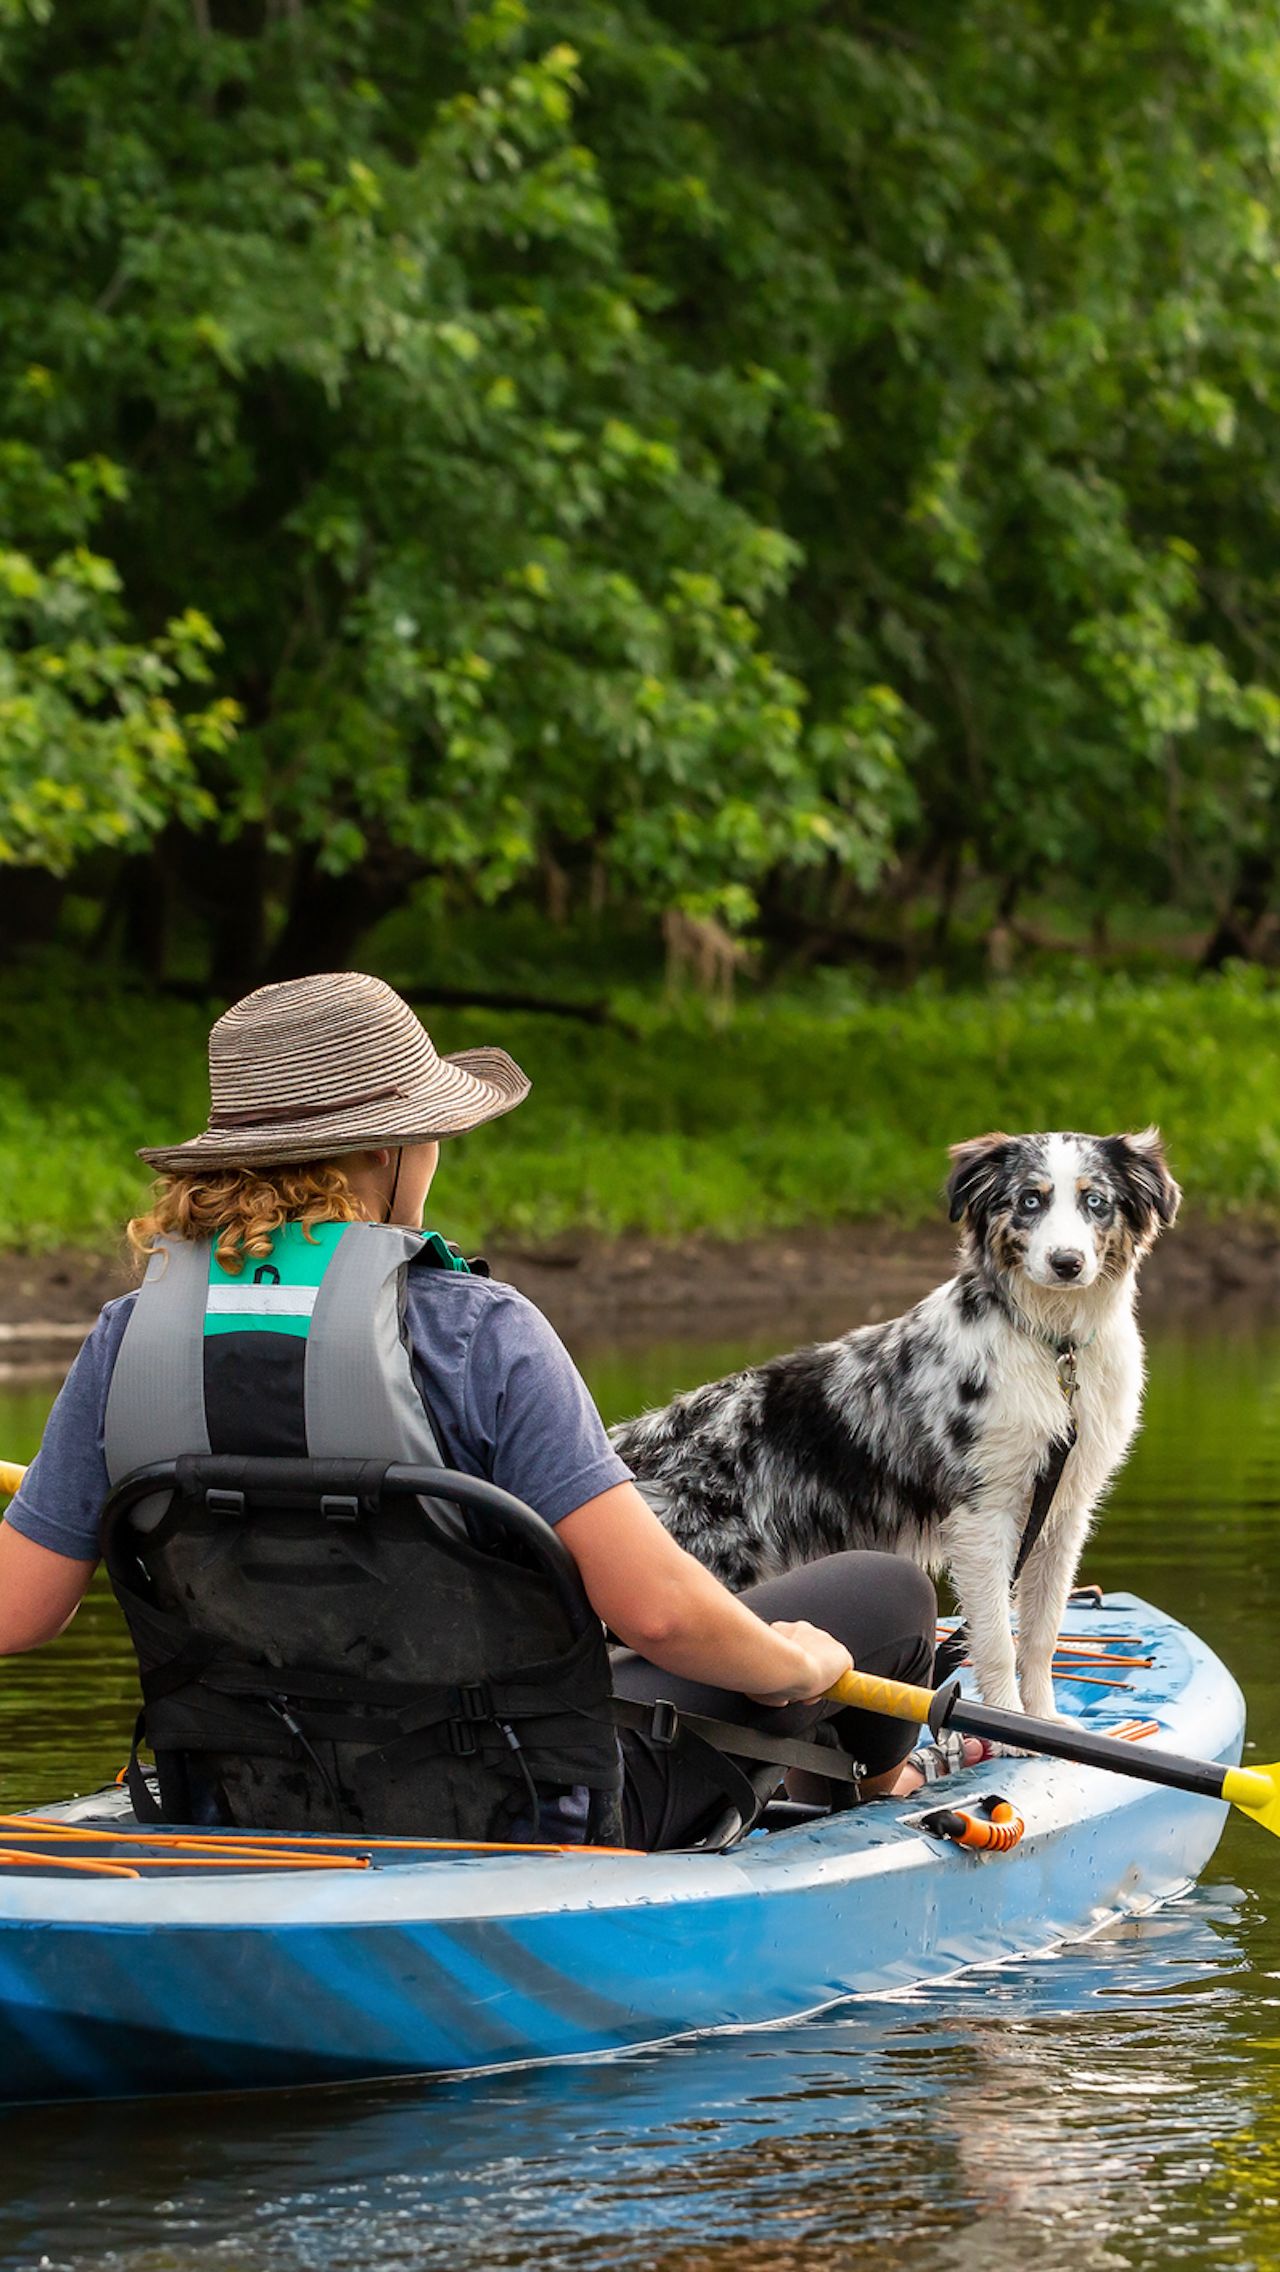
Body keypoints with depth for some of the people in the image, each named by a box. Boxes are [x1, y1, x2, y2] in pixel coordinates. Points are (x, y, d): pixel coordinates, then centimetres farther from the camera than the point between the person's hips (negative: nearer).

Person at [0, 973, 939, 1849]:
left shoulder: (129, 1340, -10)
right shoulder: (475, 1332, -22)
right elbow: (655, 1608, -26)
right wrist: (796, 1665, -4)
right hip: (523, 1826, -5)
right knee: (887, 1592, 18)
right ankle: (867, 1787, 51)